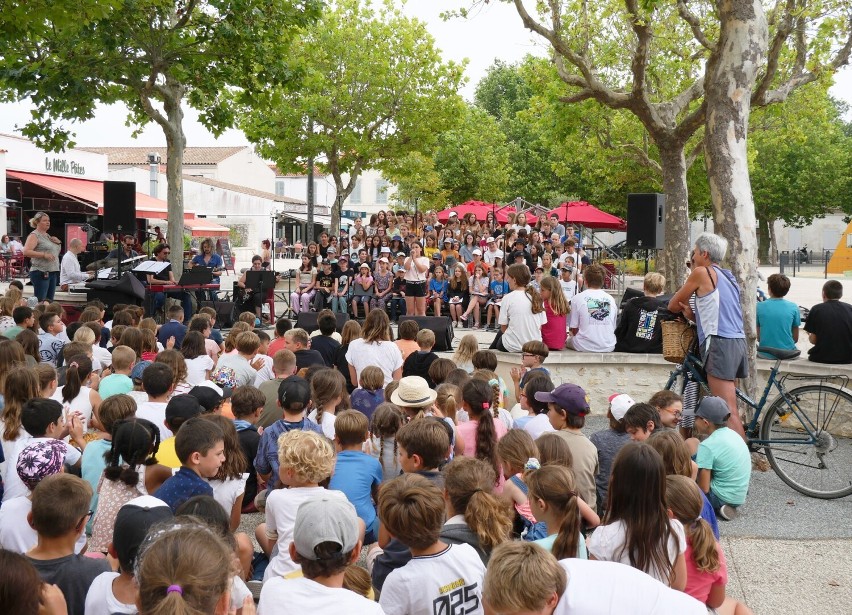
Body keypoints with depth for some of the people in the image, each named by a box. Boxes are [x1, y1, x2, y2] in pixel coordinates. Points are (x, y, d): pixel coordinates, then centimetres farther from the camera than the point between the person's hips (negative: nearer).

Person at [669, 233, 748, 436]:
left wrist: (683, 310, 27)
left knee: (728, 412, -11)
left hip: (719, 343, -9)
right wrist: (692, 314, 8)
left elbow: (673, 305, 6)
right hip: (738, 342, 9)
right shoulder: (728, 277, 23)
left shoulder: (702, 272, -2)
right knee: (729, 409, 14)